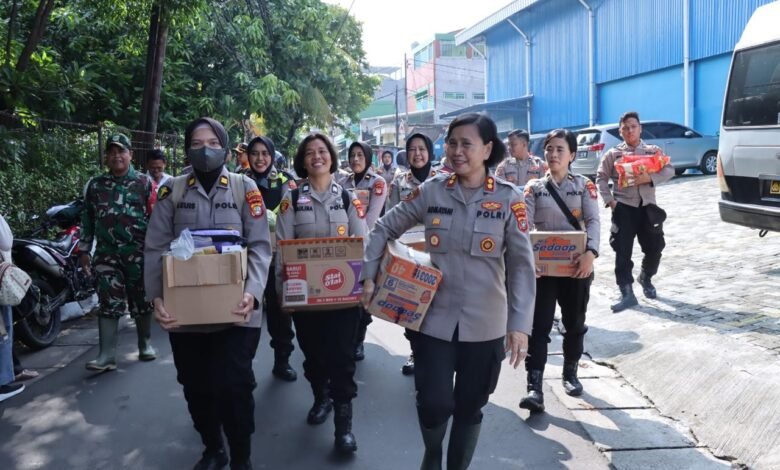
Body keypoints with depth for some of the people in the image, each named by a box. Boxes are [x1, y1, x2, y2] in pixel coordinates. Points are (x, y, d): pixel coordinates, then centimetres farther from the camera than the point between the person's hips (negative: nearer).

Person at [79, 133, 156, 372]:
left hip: (139, 252, -1)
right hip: (107, 253, 2)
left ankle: (145, 345, 24)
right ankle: (107, 355, -2)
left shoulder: (145, 183, 3)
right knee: (109, 304, -2)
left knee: (141, 301, 9)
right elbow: (87, 219, 14)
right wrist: (84, 250, 10)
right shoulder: (95, 185, 11)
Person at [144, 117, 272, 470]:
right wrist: (156, 296, -12)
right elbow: (155, 248, 1)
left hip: (234, 310, -2)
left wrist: (252, 293, -20)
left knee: (233, 386, -4)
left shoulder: (245, 187, 2)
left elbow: (260, 246, -5)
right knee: (196, 387, 14)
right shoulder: (173, 191, 6)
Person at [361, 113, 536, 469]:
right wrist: (369, 276, 2)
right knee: (434, 404, 2)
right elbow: (385, 228, 9)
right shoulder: (430, 191, -2)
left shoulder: (508, 199, -6)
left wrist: (520, 324, -12)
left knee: (470, 407, 13)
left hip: (485, 326, 0)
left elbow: (522, 266, -6)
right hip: (434, 320, 0)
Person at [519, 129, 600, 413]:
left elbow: (593, 221, -8)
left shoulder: (584, 185, 4)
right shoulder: (534, 187, 4)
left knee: (574, 323, 14)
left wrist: (591, 253, -25)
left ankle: (570, 373, 34)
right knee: (539, 325, -5)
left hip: (576, 265, 1)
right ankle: (535, 388, -7)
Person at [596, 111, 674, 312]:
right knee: (623, 251, -8)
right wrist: (609, 200, -7)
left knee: (654, 248, 7)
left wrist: (651, 178, -17)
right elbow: (601, 177, 4)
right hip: (623, 207, -2)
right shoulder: (613, 154, 5)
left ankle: (646, 278, 36)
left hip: (647, 206, 2)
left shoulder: (653, 151, 8)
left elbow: (669, 170, 1)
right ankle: (627, 293, -6)